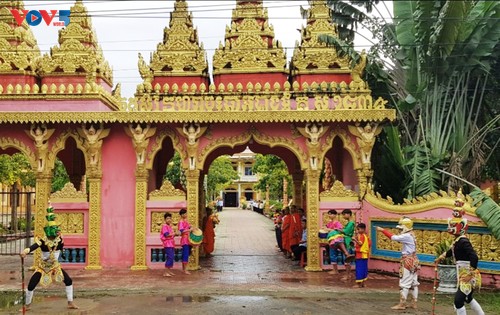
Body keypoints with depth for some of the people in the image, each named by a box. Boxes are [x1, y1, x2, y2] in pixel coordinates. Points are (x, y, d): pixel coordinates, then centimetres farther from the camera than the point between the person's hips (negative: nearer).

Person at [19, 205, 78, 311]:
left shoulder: (59, 240, -13)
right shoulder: (43, 241, -25)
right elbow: (34, 246, -46)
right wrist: (26, 251, -65)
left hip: (55, 266, 3)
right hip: (43, 267, -3)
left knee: (69, 281, -2)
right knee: (31, 285, -5)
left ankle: (70, 303, 10)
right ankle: (27, 304, 22)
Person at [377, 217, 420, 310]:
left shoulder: (407, 236, -18)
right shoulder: (410, 235, 14)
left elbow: (393, 237, -20)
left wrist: (382, 230, -13)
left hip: (408, 262, -10)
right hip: (413, 261, 10)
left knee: (404, 283, -5)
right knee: (413, 283, 12)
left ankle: (402, 304, -1)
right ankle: (414, 303, 17)